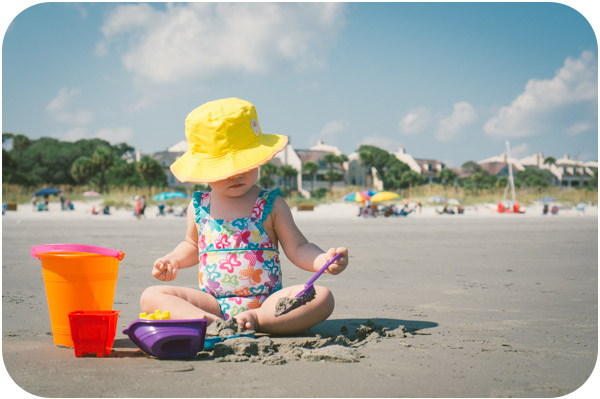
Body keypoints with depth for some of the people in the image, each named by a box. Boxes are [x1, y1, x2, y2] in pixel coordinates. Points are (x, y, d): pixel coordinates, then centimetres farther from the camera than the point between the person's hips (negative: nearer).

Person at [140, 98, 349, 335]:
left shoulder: (271, 205, 2)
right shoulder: (199, 207, 9)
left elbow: (297, 248, 0)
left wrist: (325, 260, -20)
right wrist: (171, 261, 8)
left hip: (266, 302, -2)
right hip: (212, 304, 2)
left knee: (321, 298, -26)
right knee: (151, 296, -17)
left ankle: (256, 320, -30)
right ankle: (208, 323, -37)